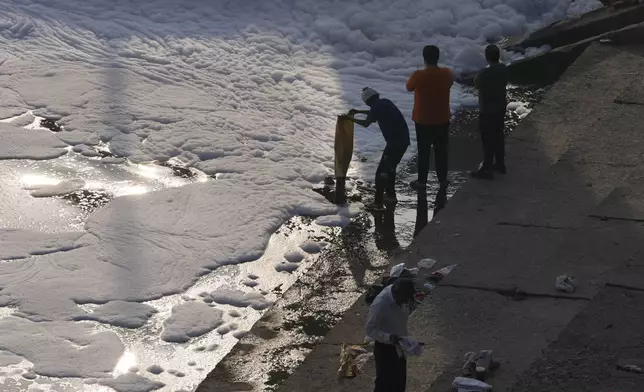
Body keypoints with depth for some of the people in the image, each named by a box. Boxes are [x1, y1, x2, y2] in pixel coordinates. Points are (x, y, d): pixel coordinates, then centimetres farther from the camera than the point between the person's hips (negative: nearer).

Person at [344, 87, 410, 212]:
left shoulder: (378, 106, -11)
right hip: (403, 140, 9)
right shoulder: (385, 103, 16)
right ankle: (391, 195, 39)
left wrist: (352, 119, 5)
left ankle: (378, 204, -5)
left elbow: (366, 123, -9)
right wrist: (358, 111, 38)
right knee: (390, 168, 26)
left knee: (381, 172, -4)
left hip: (395, 142, -9)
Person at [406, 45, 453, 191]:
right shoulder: (447, 74, -9)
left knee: (424, 152, 9)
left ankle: (422, 181, 17)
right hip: (442, 119, 3)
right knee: (441, 151, 15)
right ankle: (443, 180, 23)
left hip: (423, 120, -3)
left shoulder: (419, 76, -21)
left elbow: (409, 87, -1)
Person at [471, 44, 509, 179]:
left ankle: (486, 169, 10)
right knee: (498, 136, 21)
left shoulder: (486, 73, -27)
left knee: (488, 140, 2)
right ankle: (500, 164, 34)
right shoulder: (504, 68, -5)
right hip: (500, 107, 8)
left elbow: (476, 84, -10)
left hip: (487, 111, -8)